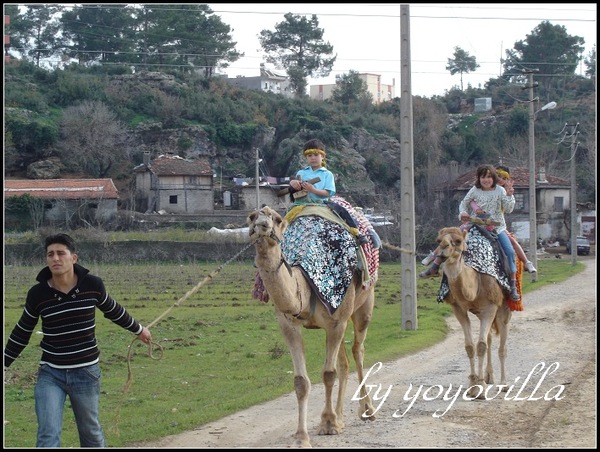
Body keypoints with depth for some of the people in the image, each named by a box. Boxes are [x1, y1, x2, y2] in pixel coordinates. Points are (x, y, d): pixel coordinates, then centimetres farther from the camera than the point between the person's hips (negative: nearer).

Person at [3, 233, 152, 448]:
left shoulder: (92, 284, -9)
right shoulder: (37, 293, -10)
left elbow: (113, 310, 12)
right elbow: (22, 332, 6)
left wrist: (138, 329, 26)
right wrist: (4, 363, 11)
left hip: (86, 372, 1)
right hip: (50, 374, -1)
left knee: (91, 431, 15)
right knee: (48, 435, -10)